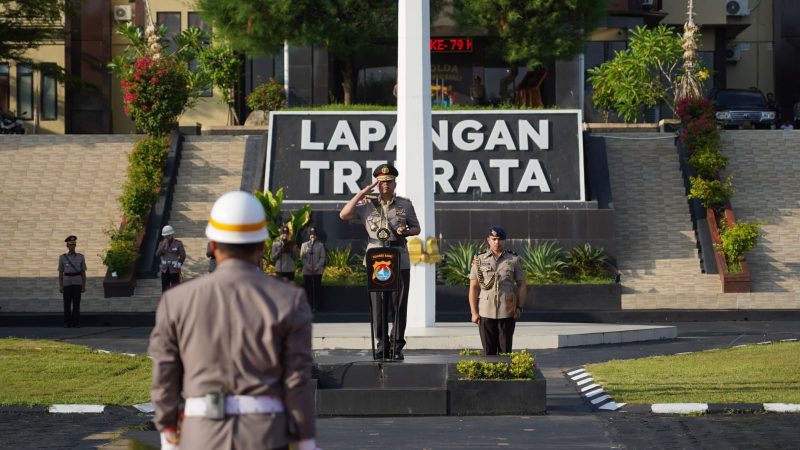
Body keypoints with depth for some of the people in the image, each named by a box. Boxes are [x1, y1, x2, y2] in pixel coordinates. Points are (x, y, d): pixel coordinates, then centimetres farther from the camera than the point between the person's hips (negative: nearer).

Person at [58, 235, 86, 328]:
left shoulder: (81, 257, 5)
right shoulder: (62, 257, 4)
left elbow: (83, 273, 5)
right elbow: (60, 273, 5)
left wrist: (84, 286, -1)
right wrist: (60, 286, -3)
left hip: (77, 283, 0)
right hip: (67, 283, 0)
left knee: (76, 304, -3)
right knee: (67, 304, -2)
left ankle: (76, 323, 2)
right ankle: (67, 323, 4)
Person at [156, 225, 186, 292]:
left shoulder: (178, 243, -4)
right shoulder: (162, 243, 6)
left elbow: (183, 256, 0)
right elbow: (157, 254, -6)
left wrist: (179, 266, -5)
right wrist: (163, 245, -16)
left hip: (174, 270, -4)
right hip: (165, 270, 4)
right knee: (165, 288, 8)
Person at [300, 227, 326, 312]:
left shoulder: (320, 245, 6)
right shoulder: (304, 245, 9)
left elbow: (322, 258, 2)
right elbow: (302, 257, 4)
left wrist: (317, 267, -10)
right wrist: (308, 267, -9)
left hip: (318, 271, -1)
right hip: (307, 271, 1)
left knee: (317, 289, -2)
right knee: (308, 289, 0)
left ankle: (315, 306, 3)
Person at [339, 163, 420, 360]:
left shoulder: (405, 204, 9)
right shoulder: (367, 204, 6)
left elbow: (416, 228, 16)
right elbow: (343, 215, -5)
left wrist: (406, 231, -7)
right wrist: (361, 193, -6)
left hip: (399, 259, 0)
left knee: (399, 303, 0)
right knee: (377, 303, 1)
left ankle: (397, 346, 7)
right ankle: (382, 344, 8)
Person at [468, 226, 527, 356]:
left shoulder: (514, 260, 6)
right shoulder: (479, 260, 6)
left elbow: (522, 285, 8)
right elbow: (473, 288, 5)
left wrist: (519, 308, -2)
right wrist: (474, 312, -2)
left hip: (507, 312, 0)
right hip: (486, 313, 0)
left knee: (505, 350, 2)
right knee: (488, 351, 2)